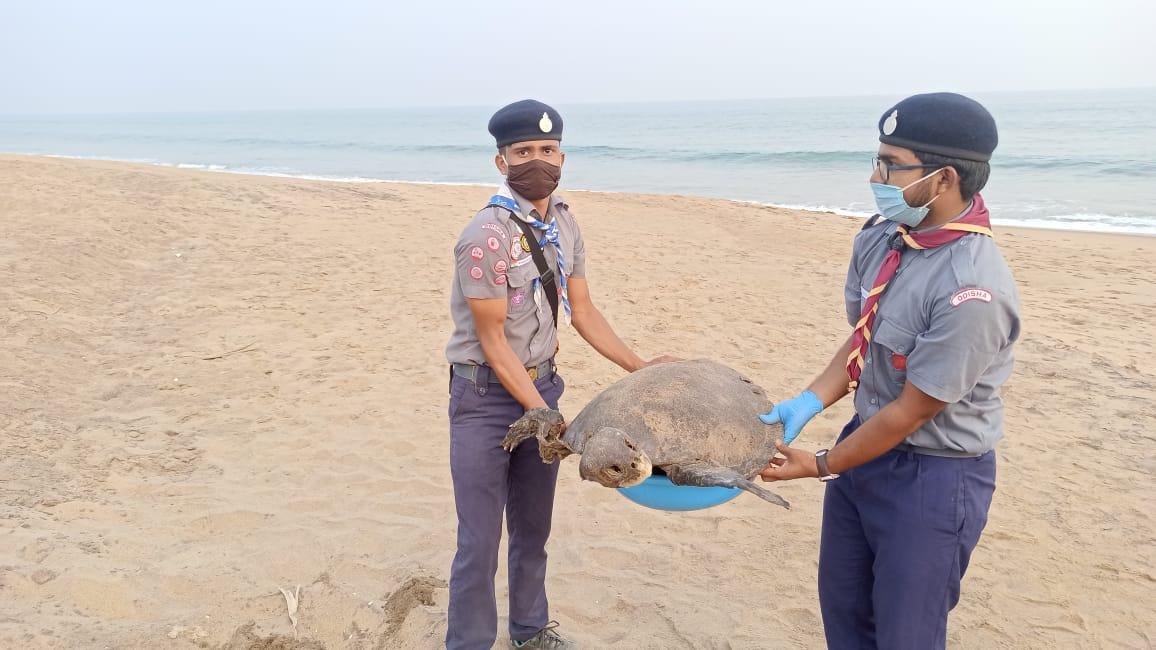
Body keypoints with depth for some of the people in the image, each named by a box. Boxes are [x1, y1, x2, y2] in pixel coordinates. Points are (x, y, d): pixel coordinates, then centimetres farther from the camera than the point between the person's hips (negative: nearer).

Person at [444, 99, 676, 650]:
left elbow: (582, 311, 9)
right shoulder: (486, 236, -20)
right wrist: (542, 414, -20)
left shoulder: (565, 225, 2)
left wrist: (638, 367, 6)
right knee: (480, 540, 0)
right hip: (487, 396, -6)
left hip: (542, 384, 7)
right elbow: (492, 340, -18)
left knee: (533, 526, 19)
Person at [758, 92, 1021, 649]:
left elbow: (912, 410, -22)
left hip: (934, 474, -7)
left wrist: (821, 466, -12)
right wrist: (808, 403, -9)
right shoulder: (881, 237, -5)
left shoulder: (973, 290, -30)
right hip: (869, 439, 7)